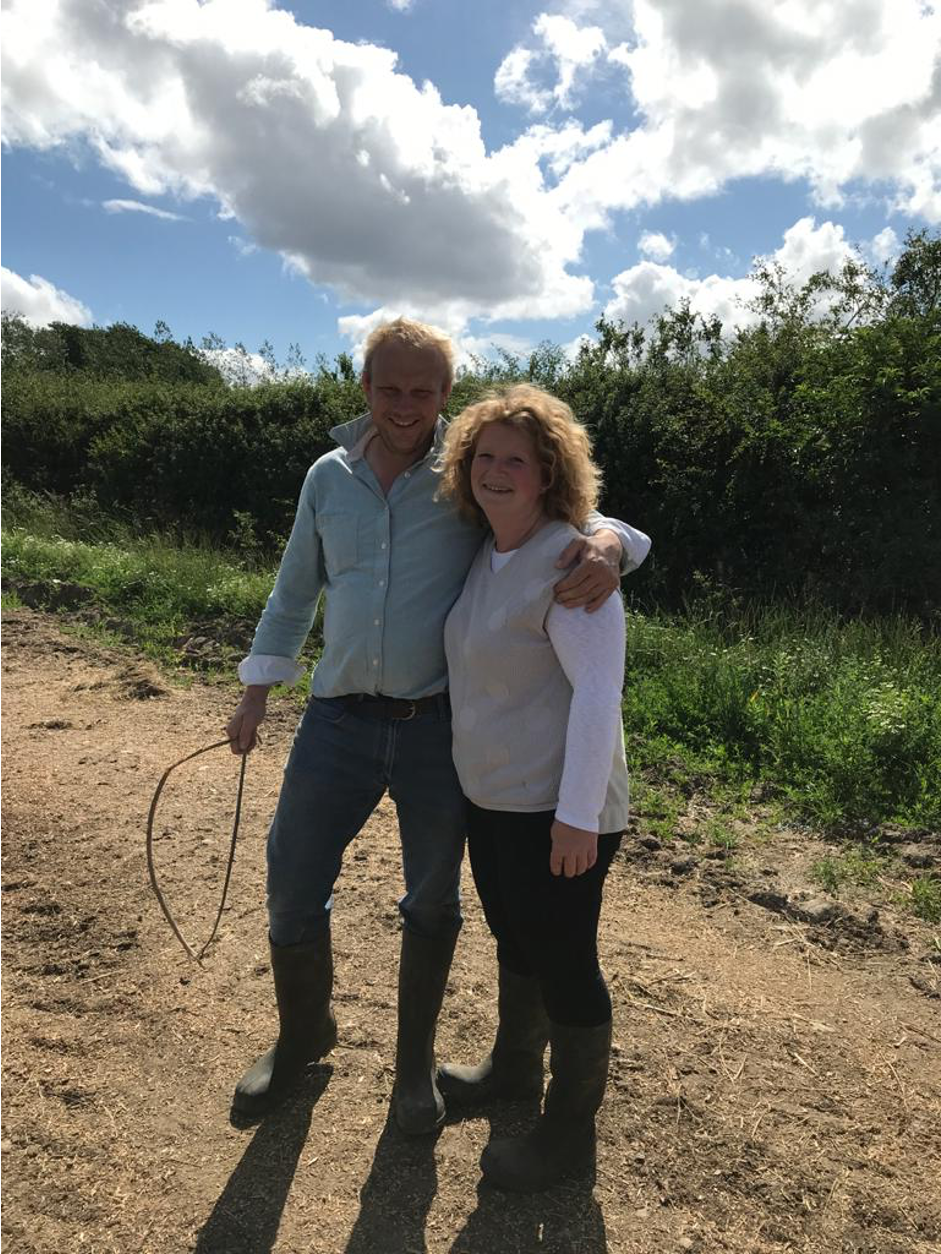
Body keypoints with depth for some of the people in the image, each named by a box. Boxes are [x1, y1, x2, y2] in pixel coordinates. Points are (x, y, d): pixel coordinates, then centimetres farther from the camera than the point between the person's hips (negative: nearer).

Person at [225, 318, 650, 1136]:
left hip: (439, 729, -2)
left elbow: (575, 520, -5)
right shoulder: (329, 477, 6)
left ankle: (416, 1062, 40)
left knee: (433, 902, 14)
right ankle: (303, 1036, 41)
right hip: (340, 722, 3)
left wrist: (607, 544, -30)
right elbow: (296, 590, 16)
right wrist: (257, 690, 15)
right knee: (292, 891, 10)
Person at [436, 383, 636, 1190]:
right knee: (514, 940, 25)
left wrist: (579, 814, -24)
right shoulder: (487, 555, 7)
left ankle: (571, 1130, 32)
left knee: (563, 963, 9)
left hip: (554, 808, -8)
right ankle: (514, 1069, 50)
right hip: (492, 795, 9)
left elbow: (599, 690, -23)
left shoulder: (568, 562, -20)